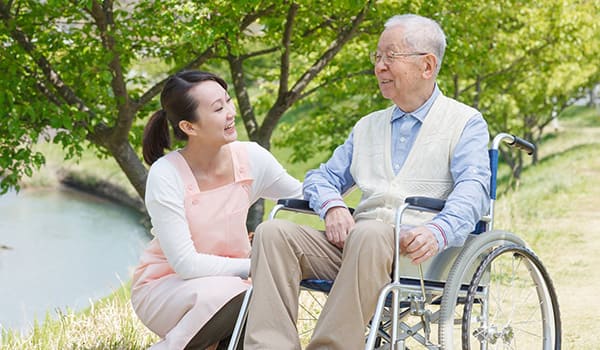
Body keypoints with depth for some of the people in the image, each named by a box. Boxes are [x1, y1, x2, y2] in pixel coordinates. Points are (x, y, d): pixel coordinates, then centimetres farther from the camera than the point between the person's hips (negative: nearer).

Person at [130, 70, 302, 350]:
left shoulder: (251, 158, -8)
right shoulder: (166, 175, -20)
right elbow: (186, 264, -22)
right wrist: (256, 265, -24)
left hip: (226, 282, 4)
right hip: (164, 286, -4)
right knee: (234, 297, -35)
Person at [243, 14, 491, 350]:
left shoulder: (466, 122, 9)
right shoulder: (368, 127, 28)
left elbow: (473, 189, -7)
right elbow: (322, 177, 26)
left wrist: (438, 231, -29)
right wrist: (333, 207, 0)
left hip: (417, 249, -5)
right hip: (355, 239, 6)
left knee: (369, 234, -39)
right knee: (273, 231, -19)